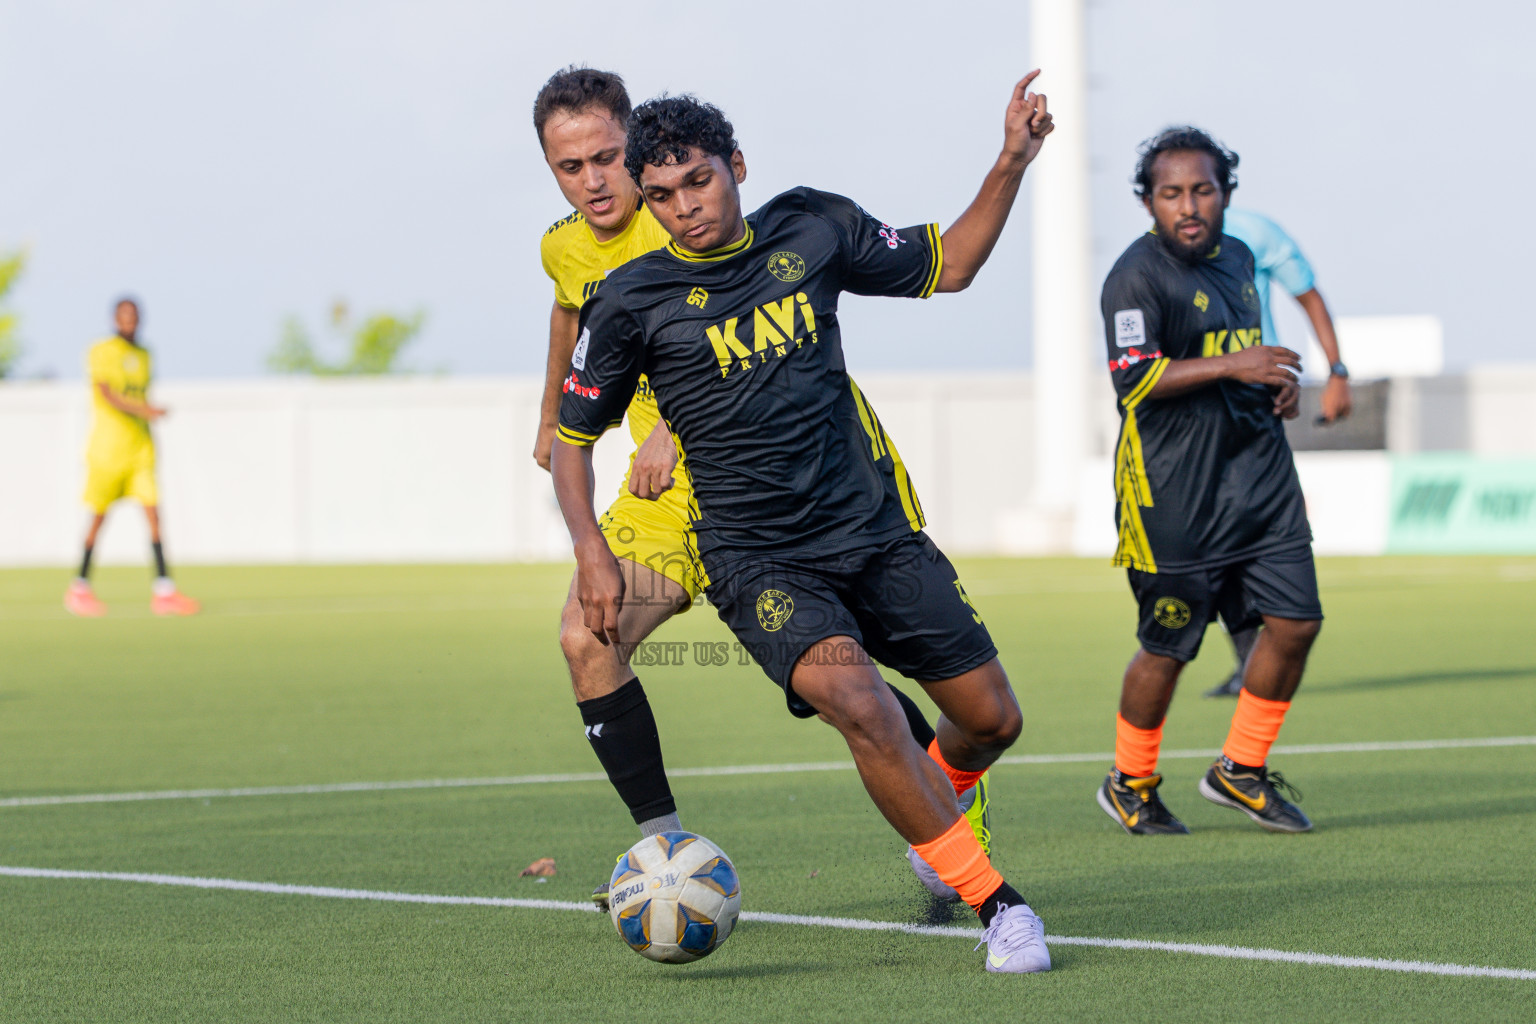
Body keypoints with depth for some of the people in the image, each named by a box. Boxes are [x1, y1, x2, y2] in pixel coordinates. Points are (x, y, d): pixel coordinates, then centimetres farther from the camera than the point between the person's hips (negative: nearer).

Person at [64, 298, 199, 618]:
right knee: (99, 517, 1)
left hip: (140, 446, 5)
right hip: (107, 445, -5)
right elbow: (106, 394, -19)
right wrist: (142, 410, -32)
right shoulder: (101, 352, -6)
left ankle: (163, 591, -11)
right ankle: (80, 588, 16)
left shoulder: (143, 355, 14)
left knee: (153, 513, -7)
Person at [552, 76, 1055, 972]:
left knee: (991, 718, 6)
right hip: (757, 559, -4)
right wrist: (593, 551, -9)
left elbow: (945, 266, 17)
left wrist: (1013, 163, 5)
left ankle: (936, 805, 43)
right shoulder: (632, 301, -6)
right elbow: (573, 435, 5)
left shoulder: (811, 229, 3)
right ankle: (995, 902, -22)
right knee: (857, 700, -30)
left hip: (875, 529, 4)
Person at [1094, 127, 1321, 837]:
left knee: (1296, 620, 0)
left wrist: (1278, 383, 10)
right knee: (1169, 646, 0)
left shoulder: (1238, 260, 14)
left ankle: (1240, 771, 16)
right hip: (1175, 485, -7)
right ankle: (1130, 784, 21)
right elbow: (1133, 379, -21)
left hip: (1258, 468, 7)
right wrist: (1231, 365, -25)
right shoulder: (1137, 276, -11)